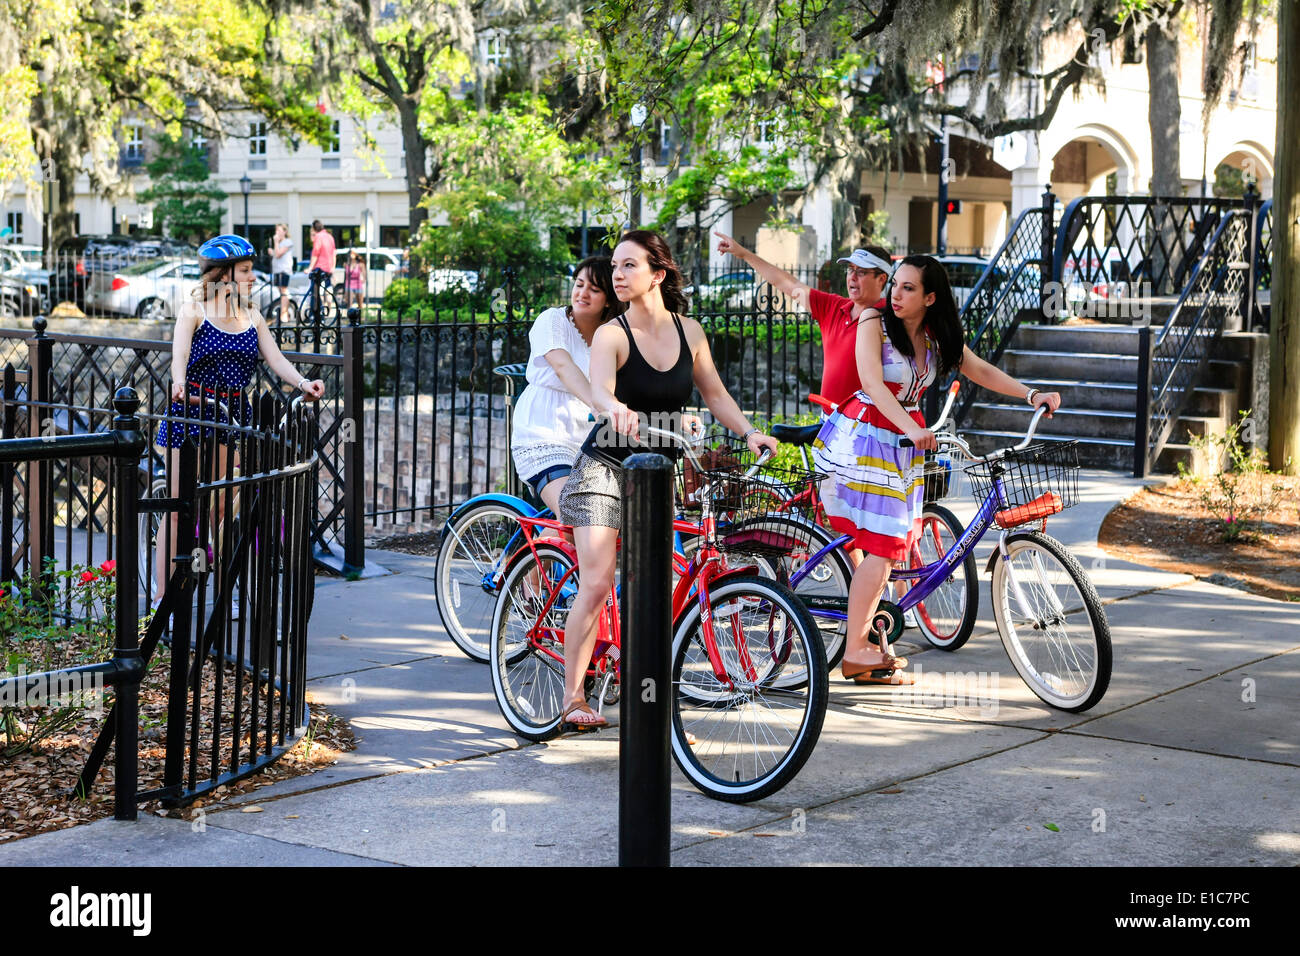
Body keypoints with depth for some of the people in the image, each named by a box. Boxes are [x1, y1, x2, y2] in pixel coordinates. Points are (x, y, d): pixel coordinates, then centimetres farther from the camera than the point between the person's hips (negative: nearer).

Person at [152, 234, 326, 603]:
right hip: (191, 415, -4)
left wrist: (303, 383, -21)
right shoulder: (193, 311, -4)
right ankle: (162, 597, 0)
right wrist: (179, 384, -41)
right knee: (179, 509, -4)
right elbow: (179, 354, -20)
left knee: (225, 510, 8)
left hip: (233, 416, 4)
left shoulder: (252, 319, 9)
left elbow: (275, 358, -1)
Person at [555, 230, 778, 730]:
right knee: (597, 583, -13)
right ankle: (572, 697, -5)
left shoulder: (688, 332, 0)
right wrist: (616, 409, -57)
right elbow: (599, 389, -34)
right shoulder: (612, 335, -15)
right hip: (605, 467, -4)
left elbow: (714, 393, 10)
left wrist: (749, 432, -5)